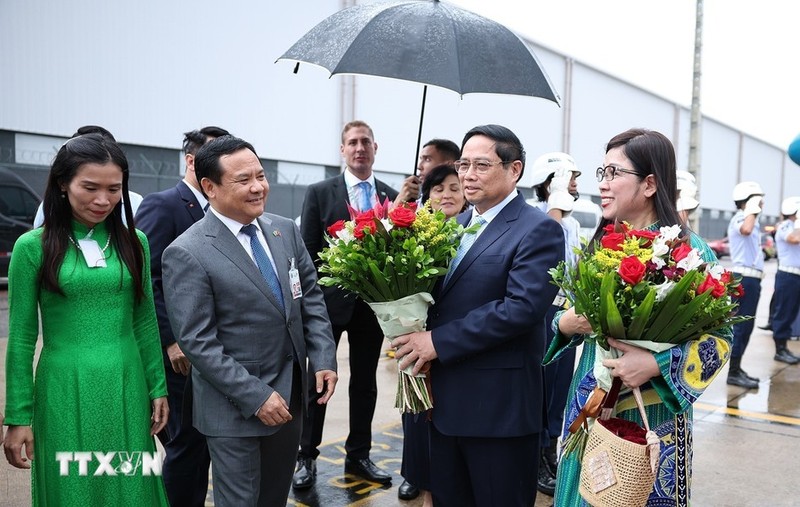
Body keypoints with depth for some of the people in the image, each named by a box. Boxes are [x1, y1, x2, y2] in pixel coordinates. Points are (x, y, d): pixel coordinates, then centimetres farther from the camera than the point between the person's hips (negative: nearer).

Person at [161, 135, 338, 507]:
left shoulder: (285, 230, 2)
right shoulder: (187, 254, -16)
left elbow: (311, 298, 8)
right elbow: (197, 342, -17)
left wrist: (323, 360, -3)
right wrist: (255, 396, -18)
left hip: (291, 394, 6)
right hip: (236, 407, -5)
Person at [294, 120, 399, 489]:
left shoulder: (392, 196, 5)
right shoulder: (319, 193, -2)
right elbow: (307, 252, -4)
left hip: (373, 303, 3)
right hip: (330, 301, -2)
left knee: (365, 383, 13)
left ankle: (358, 455, 28)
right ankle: (307, 457, 22)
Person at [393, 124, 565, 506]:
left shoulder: (538, 230, -12)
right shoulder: (456, 224, 12)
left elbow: (522, 307, -23)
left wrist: (438, 341, -21)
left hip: (499, 407, -7)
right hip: (445, 399, 7)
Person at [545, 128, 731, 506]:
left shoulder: (689, 250, -11)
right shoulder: (599, 245, 5)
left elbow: (720, 336, -12)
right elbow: (573, 316, 14)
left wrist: (658, 364, -25)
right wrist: (564, 323, -8)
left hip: (652, 415, -5)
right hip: (590, 407, 5)